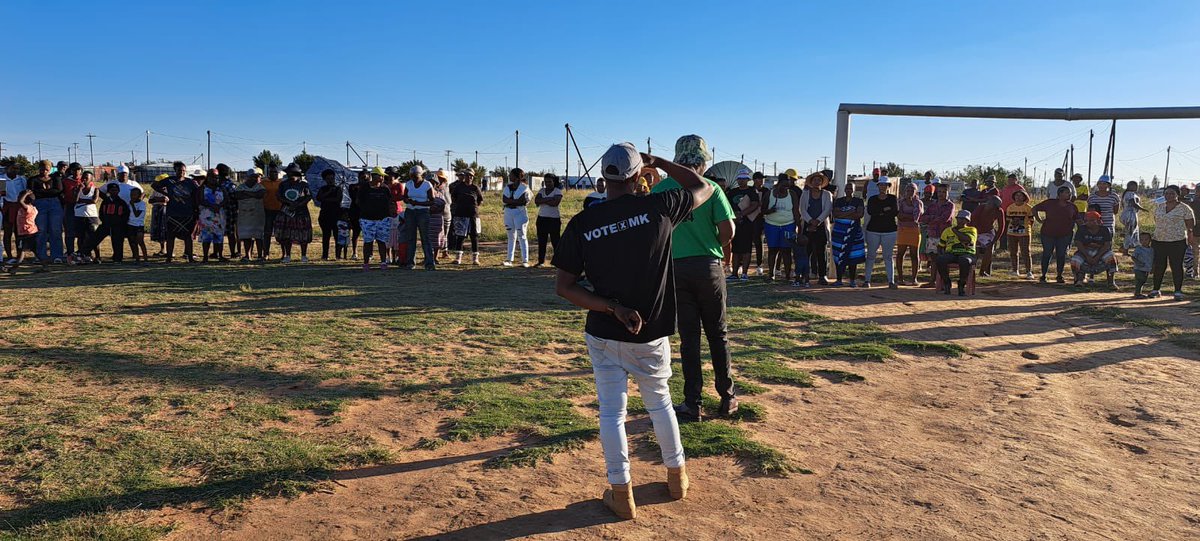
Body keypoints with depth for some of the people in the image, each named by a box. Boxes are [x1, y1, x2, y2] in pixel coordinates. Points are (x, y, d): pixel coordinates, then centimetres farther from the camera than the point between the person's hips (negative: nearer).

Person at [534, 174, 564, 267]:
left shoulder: (558, 191, -2)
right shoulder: (542, 190, 12)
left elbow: (555, 203, -19)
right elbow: (536, 201, -6)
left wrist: (542, 201, -10)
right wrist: (549, 199, -16)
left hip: (554, 219, -5)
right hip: (542, 218, 5)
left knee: (555, 241, -4)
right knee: (541, 241, 6)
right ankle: (541, 261, 13)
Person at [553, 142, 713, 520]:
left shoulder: (582, 224, -10)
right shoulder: (659, 208, -12)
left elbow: (563, 286, -10)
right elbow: (704, 188, 7)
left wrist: (613, 309, -14)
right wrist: (659, 162, 12)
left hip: (604, 335, -1)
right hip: (652, 335, 1)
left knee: (611, 412, 11)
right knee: (659, 403, 22)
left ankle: (621, 495, 17)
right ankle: (677, 478, 37)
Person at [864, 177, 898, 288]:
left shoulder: (893, 199, 5)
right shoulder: (872, 199, 7)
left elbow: (896, 212, -10)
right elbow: (870, 211, -12)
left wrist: (880, 212, -10)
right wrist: (885, 209, -16)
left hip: (889, 230, -1)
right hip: (873, 230, 1)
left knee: (888, 256, -1)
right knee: (870, 255, 3)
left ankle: (891, 281, -1)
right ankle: (867, 280, 7)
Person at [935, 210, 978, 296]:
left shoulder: (971, 230, 11)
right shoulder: (948, 230, 21)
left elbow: (967, 239, -13)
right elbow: (940, 246, 25)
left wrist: (955, 230, -1)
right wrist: (940, 255, 4)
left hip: (966, 254, -3)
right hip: (950, 254, 3)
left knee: (965, 261, -41)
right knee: (940, 260, -33)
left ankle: (962, 285, -18)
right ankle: (946, 283, -14)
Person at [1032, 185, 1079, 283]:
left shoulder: (1072, 207, 5)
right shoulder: (1050, 203, -5)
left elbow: (1076, 218, 21)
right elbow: (1035, 208, 3)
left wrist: (1071, 226, 7)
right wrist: (1039, 220, -3)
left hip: (1064, 235, 3)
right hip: (1048, 234, -3)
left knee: (1061, 255, 3)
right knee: (1047, 254, 2)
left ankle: (1059, 276, 15)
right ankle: (1043, 275, 13)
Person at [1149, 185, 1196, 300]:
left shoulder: (1184, 208, -2)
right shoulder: (1159, 207, 11)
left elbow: (1190, 226, 0)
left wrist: (1190, 238, -2)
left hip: (1177, 242, -4)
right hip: (1159, 241, 4)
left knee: (1176, 266, -2)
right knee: (1159, 266, 7)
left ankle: (1178, 291, 5)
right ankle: (1156, 289, 17)